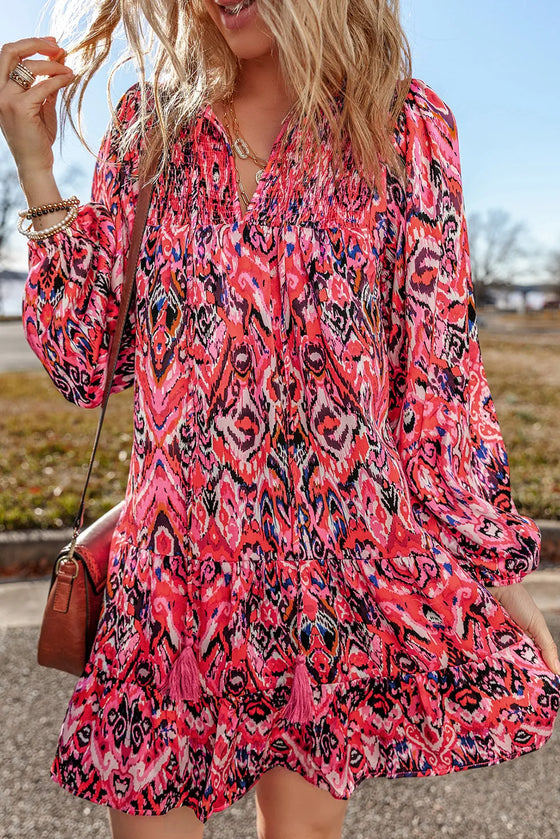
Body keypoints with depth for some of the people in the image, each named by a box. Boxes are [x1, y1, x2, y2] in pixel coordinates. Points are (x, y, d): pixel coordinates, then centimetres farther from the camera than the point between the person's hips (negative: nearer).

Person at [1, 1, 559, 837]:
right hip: (175, 564, 2)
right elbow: (84, 364, 1)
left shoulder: (403, 127, 0)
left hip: (344, 557, -1)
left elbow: (441, 371, 0)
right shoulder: (149, 122, 5)